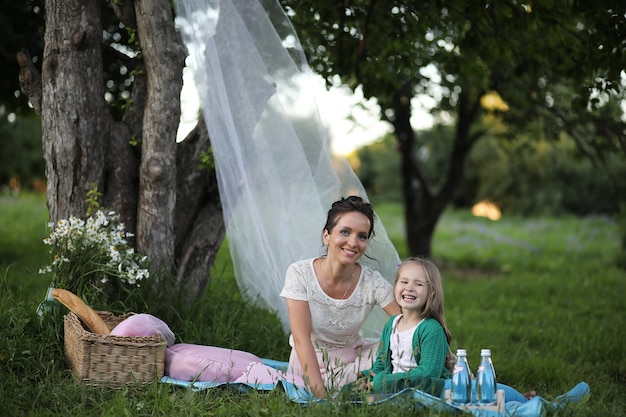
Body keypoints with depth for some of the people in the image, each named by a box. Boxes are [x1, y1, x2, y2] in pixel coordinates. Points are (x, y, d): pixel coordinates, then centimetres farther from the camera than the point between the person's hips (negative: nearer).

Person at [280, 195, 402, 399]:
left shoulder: (373, 283, -14)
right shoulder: (300, 274, -19)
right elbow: (301, 340, -23)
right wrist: (321, 396, -30)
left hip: (353, 357, 2)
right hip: (309, 362, -2)